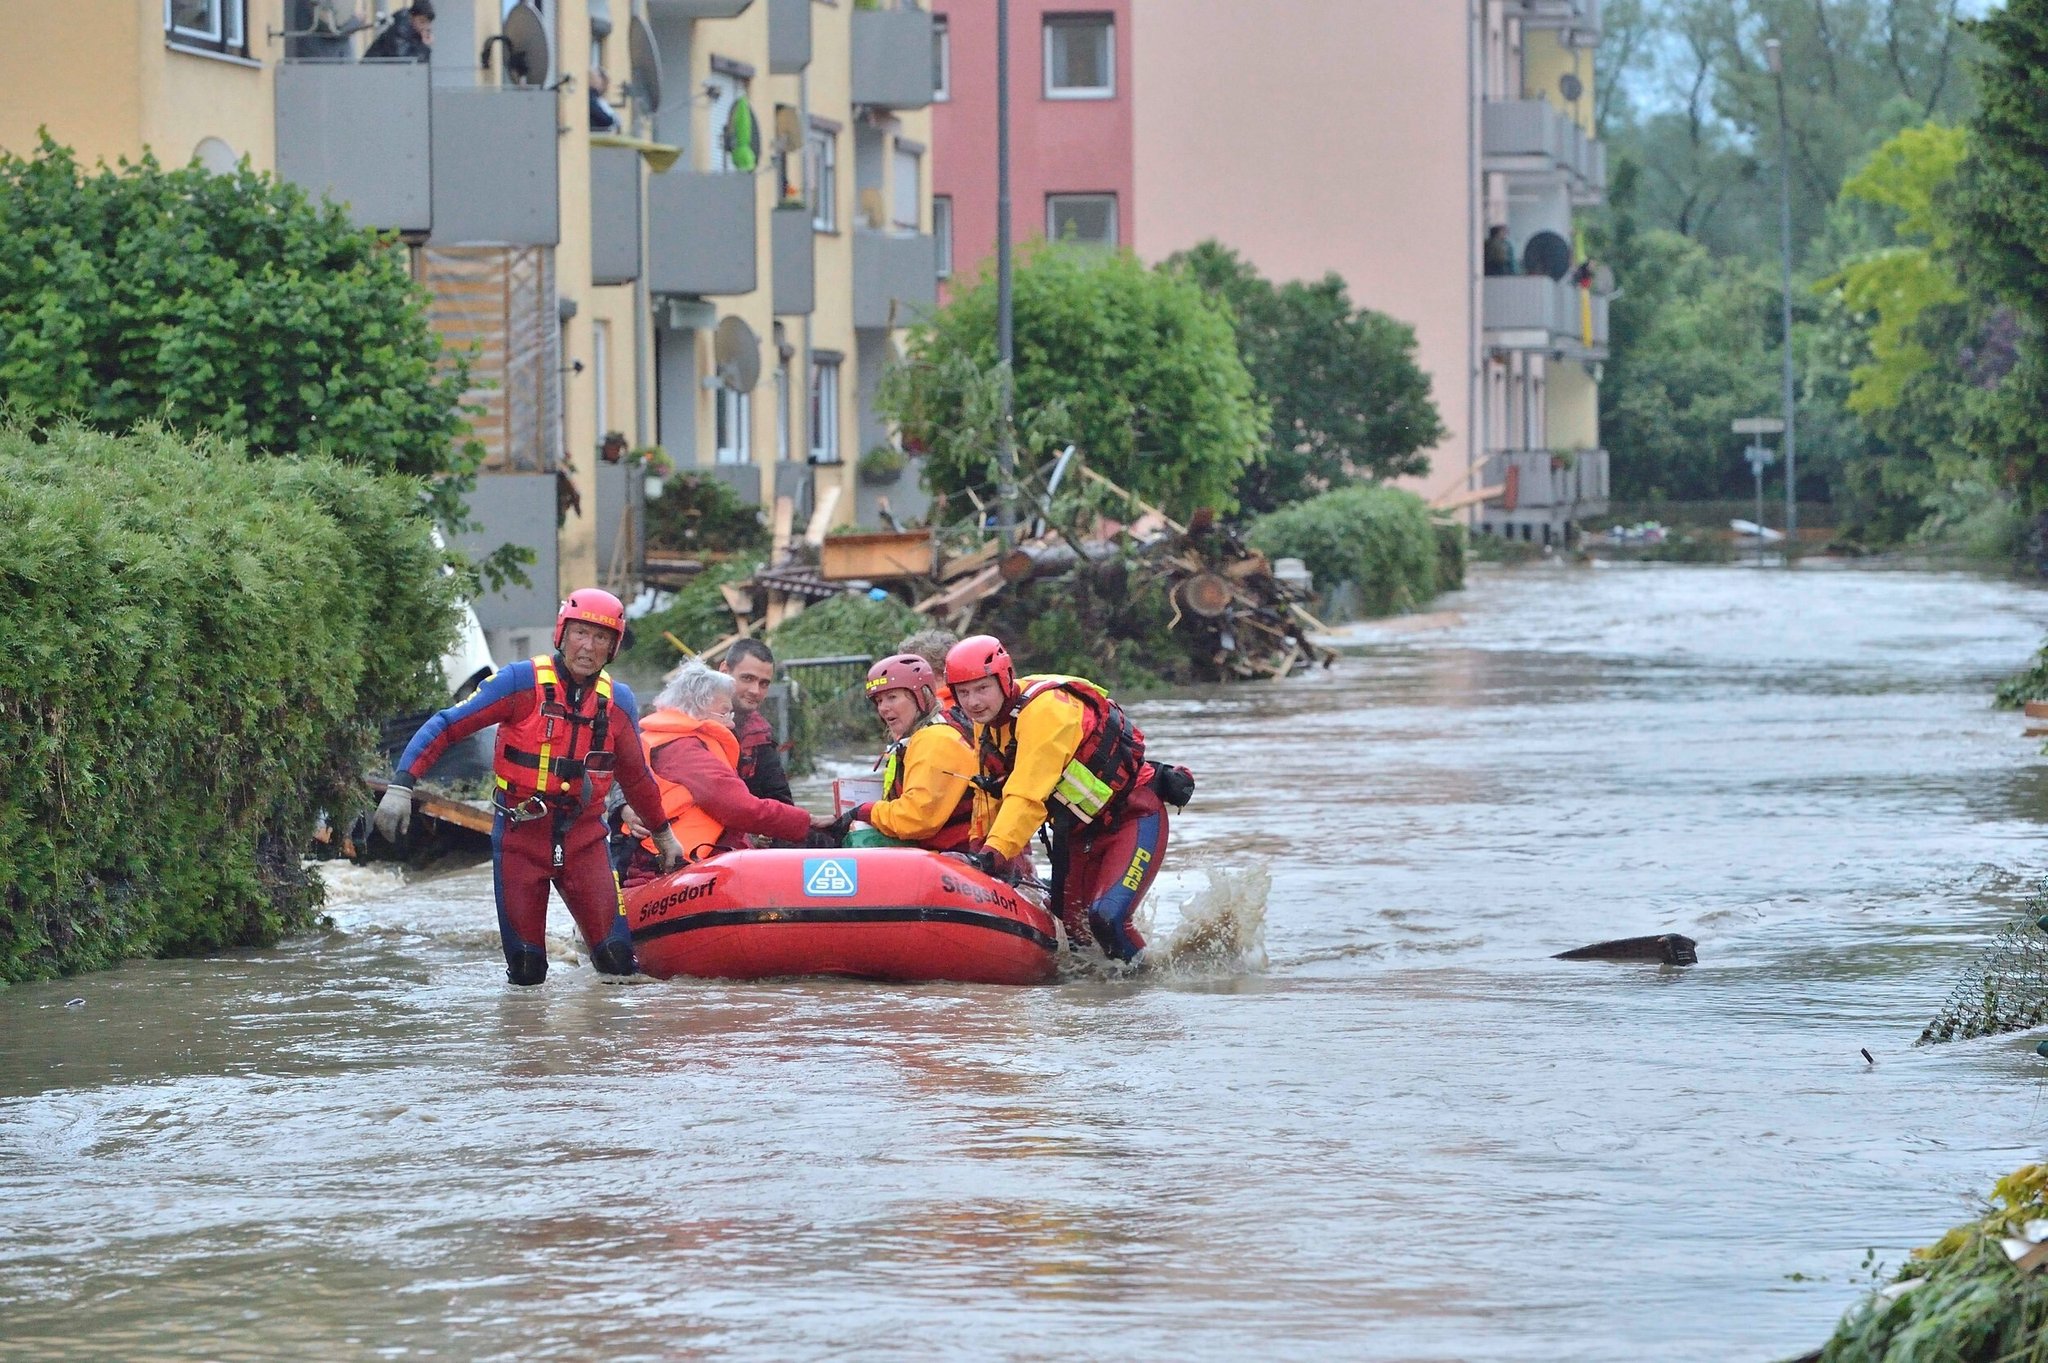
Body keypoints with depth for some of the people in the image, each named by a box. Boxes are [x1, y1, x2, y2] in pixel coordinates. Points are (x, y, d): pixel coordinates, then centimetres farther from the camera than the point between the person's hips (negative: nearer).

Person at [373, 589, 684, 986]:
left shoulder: (618, 702, 3)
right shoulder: (521, 682, -10)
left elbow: (636, 776, 20)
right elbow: (445, 727, -10)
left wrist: (663, 834, 29)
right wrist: (401, 785, -20)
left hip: (583, 835, 3)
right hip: (520, 834, -3)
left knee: (618, 961, -8)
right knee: (526, 974, -2)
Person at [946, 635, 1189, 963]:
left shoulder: (1044, 711, -28)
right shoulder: (987, 722, 0)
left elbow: (1029, 794, -36)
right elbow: (991, 793, 11)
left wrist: (995, 851, -43)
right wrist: (979, 848, 9)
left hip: (1134, 818, -9)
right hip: (1077, 833, 9)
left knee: (1106, 918, -24)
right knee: (1071, 927, 8)